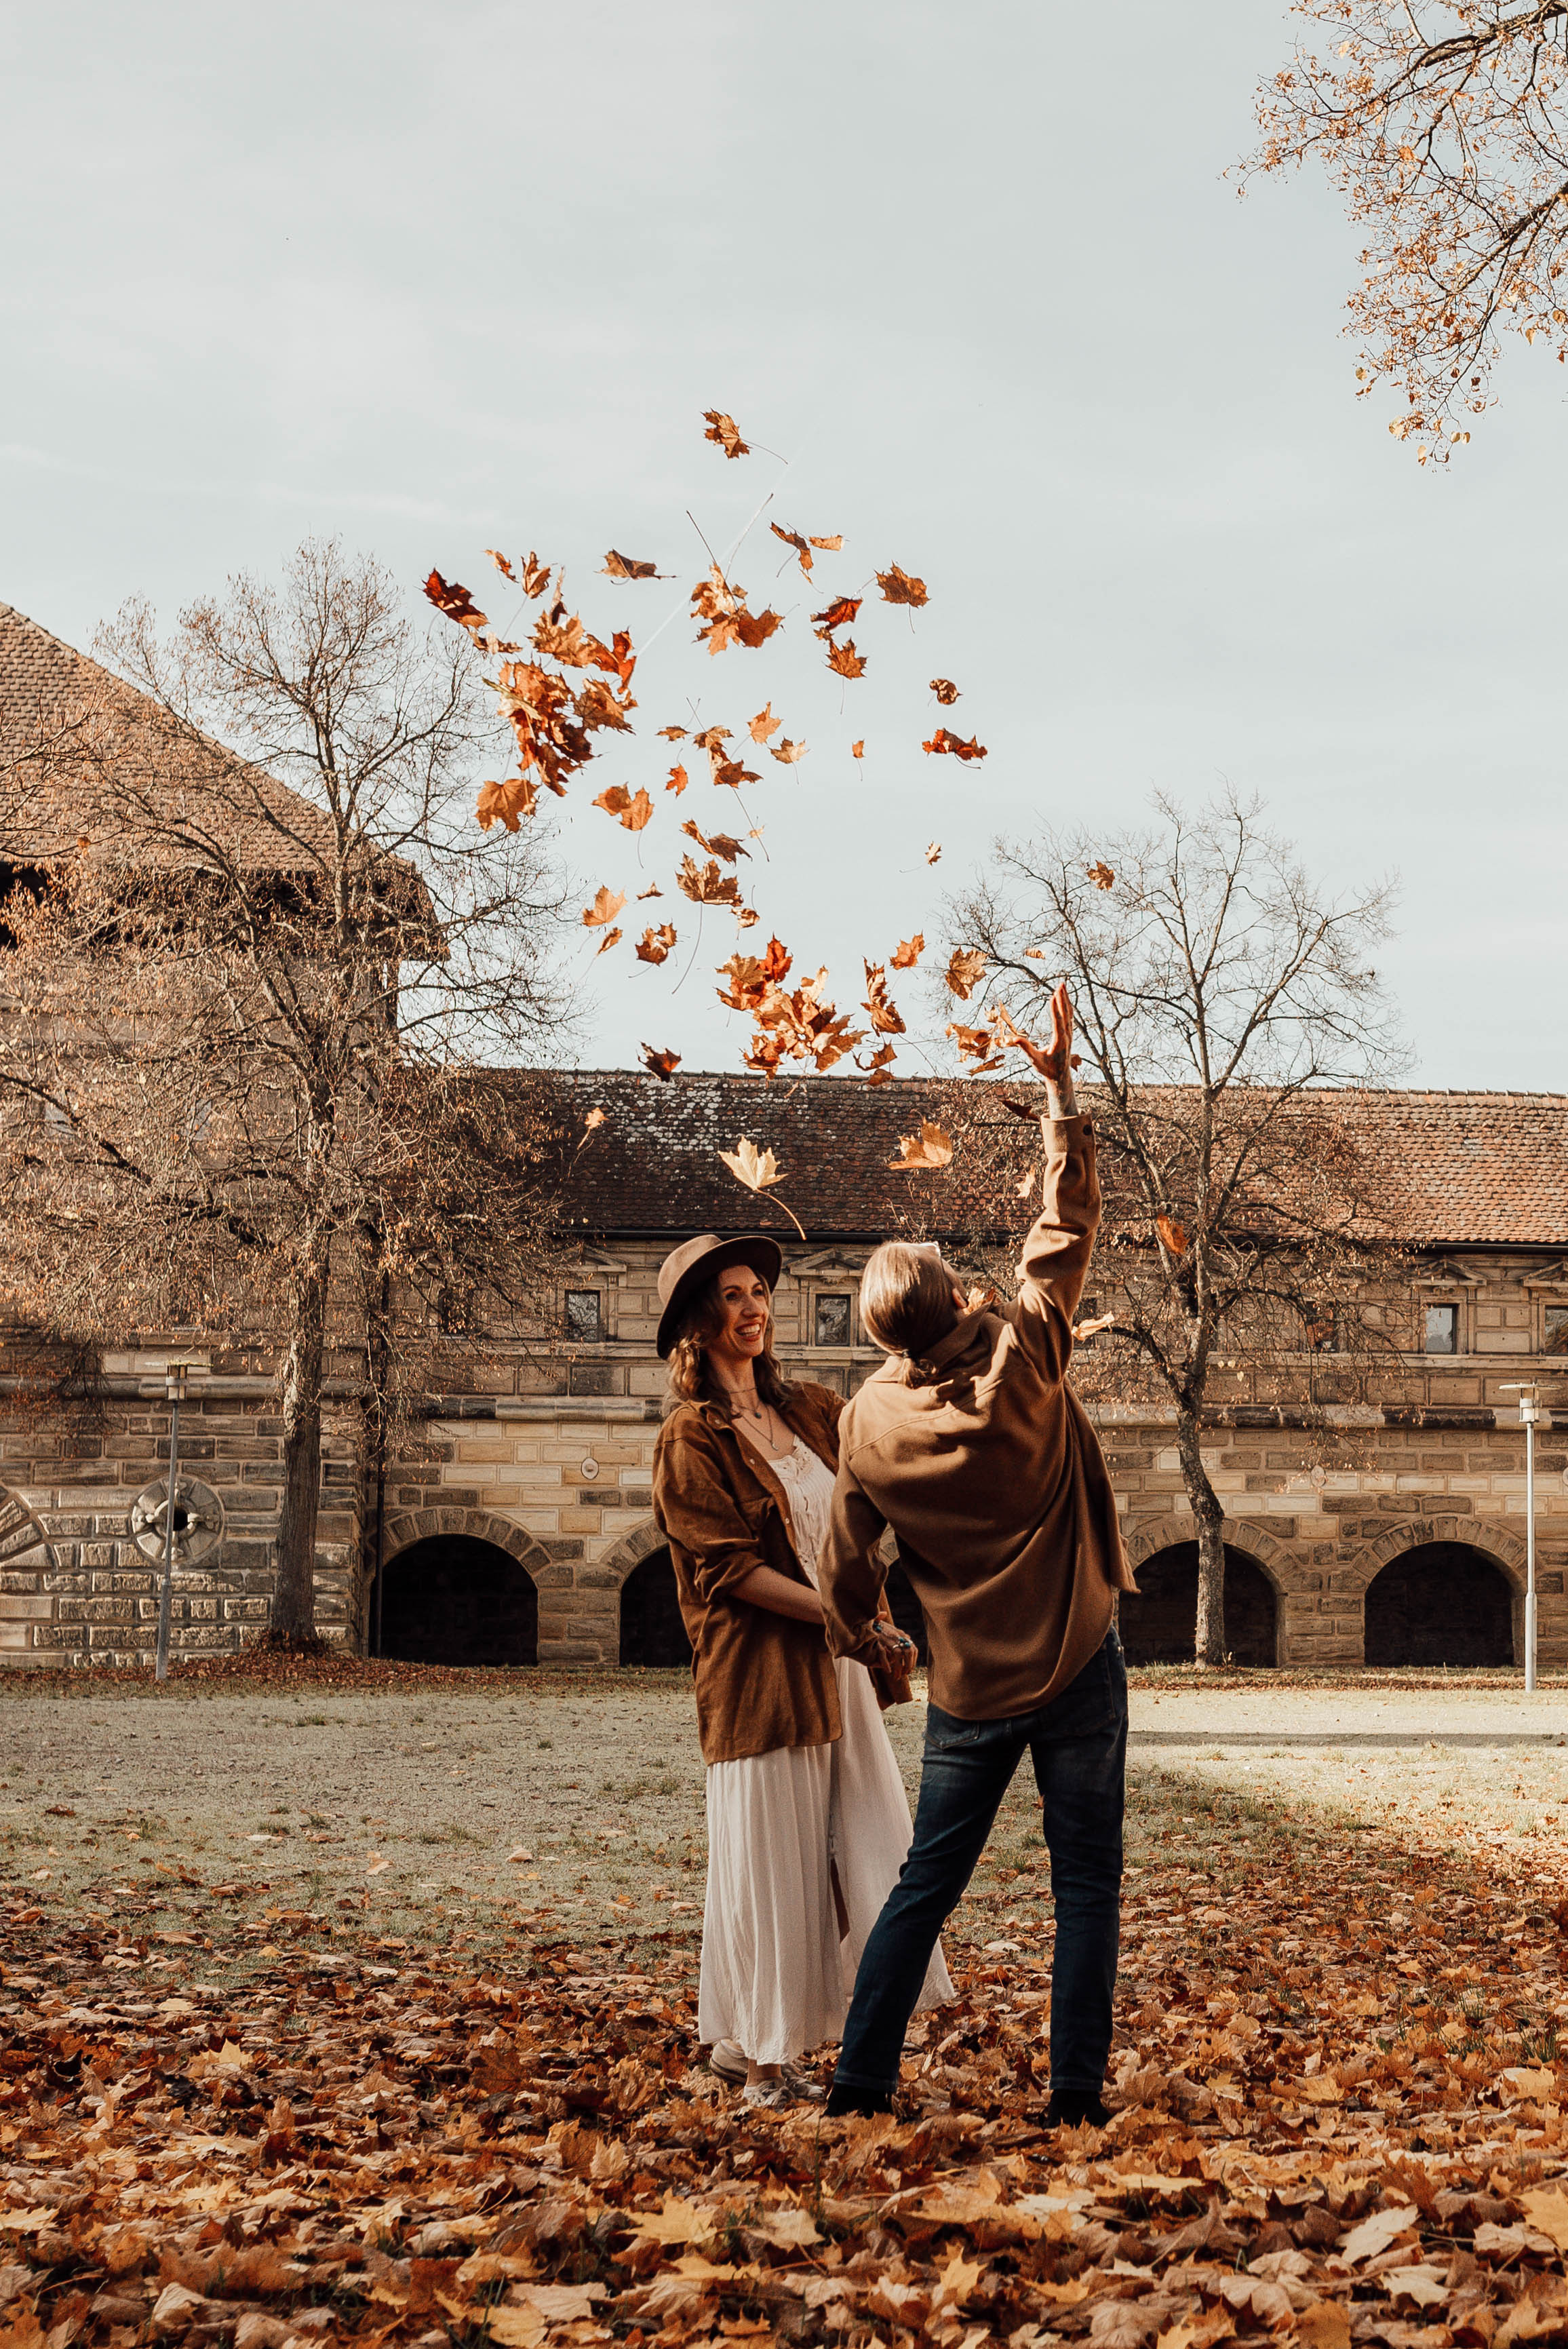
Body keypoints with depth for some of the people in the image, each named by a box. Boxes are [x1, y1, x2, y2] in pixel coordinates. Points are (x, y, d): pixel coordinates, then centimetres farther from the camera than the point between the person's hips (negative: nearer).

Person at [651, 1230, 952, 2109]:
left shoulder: (809, 1410, 14)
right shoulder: (692, 1440, -7)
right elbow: (732, 1570, -14)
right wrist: (848, 1616, -17)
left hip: (842, 1670, 7)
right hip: (761, 1676, -7)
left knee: (865, 1854, 6)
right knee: (772, 1866, 1)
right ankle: (757, 2056, 14)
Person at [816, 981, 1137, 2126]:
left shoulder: (869, 1421, -5)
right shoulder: (1023, 1356, -14)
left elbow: (849, 1558, 6)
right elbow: (1069, 1220, -5)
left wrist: (852, 1636, 26)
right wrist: (1060, 1086, 2)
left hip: (971, 1690, 3)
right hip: (1076, 1669, -2)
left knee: (926, 1887, 13)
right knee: (1087, 1888, 6)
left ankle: (860, 2080, 15)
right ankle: (1076, 2095, 7)